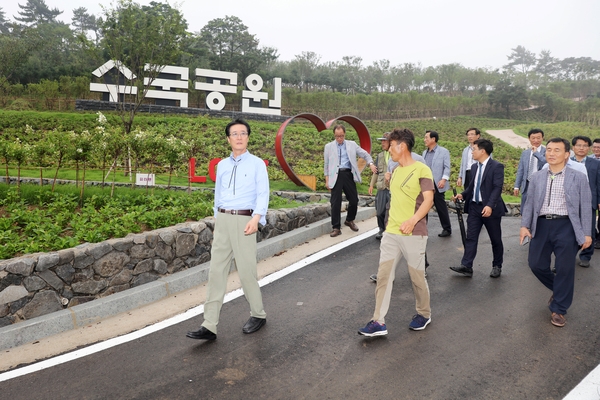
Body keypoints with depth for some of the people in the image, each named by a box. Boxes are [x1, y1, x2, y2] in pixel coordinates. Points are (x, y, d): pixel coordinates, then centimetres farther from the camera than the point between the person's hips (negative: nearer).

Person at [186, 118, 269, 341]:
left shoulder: (257, 164, 0)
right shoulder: (222, 165, 14)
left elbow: (263, 194, -8)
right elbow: (218, 194, 18)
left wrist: (256, 218, -23)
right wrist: (218, 221, 17)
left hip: (244, 220, -4)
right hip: (222, 220, 5)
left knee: (246, 271, 1)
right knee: (216, 271, 2)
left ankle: (258, 315, 24)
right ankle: (209, 326, 7)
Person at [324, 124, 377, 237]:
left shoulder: (352, 144, 10)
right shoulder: (329, 146, 8)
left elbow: (365, 154, 13)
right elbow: (326, 164, 9)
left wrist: (371, 164, -6)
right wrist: (327, 180, 3)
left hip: (348, 174, 2)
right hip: (336, 176, -1)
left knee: (354, 200, 6)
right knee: (335, 202, -3)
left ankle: (349, 220, 32)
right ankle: (336, 228, 7)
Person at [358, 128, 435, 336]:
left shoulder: (421, 170, -8)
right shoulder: (395, 172, 14)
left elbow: (428, 200, -16)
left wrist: (413, 220, -29)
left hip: (414, 234, -6)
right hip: (391, 233, 7)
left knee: (417, 276, 8)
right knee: (383, 275, 1)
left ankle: (424, 314, 32)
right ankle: (378, 322, 5)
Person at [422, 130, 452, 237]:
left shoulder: (443, 151, -1)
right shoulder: (424, 153, 15)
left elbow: (447, 167, -7)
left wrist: (443, 179, -18)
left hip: (437, 184, -5)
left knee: (441, 207, 2)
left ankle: (447, 229, 15)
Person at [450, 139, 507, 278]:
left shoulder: (496, 166, -11)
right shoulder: (474, 167, 11)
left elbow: (497, 188, -19)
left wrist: (490, 206, -29)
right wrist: (463, 195, 0)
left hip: (490, 209, -6)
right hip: (474, 207, 6)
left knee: (495, 239, 9)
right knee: (471, 237, 1)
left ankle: (497, 266, 25)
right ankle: (466, 266, 0)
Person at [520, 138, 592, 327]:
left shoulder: (578, 178, 0)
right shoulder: (536, 177, 8)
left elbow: (585, 207, 1)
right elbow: (530, 203, 8)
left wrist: (586, 233, -4)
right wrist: (525, 225, -3)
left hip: (566, 226, -3)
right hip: (542, 225, 3)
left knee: (565, 268, 2)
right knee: (536, 264, 6)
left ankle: (558, 309, 19)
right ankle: (559, 289, 36)